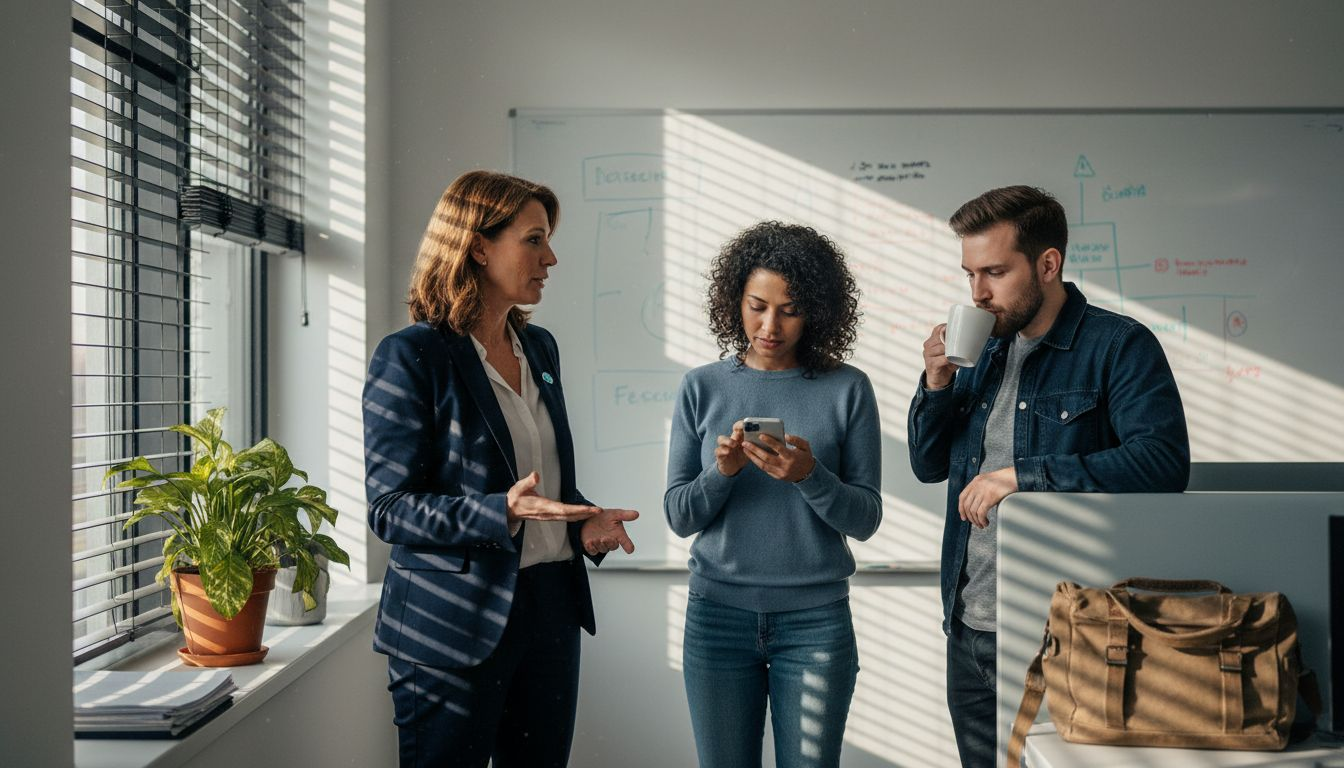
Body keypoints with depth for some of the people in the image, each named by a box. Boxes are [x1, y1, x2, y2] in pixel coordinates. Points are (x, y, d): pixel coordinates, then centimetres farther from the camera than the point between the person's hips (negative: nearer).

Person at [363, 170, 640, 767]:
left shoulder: (540, 347, 10)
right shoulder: (411, 357, -12)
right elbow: (388, 509, -14)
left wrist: (583, 520, -1)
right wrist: (503, 511, -28)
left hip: (550, 605, 7)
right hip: (454, 621, -6)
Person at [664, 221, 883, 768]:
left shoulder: (847, 389, -2)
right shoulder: (702, 388, 1)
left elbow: (865, 519, -4)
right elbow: (678, 516, 1)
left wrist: (809, 475, -21)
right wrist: (721, 473, -17)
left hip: (815, 620, -1)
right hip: (718, 616, 1)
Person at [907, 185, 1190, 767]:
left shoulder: (1119, 346, -9)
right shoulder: (984, 352, 11)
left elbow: (1164, 462, -23)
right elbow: (929, 466, 13)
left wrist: (1024, 475, -25)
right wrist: (936, 385, -4)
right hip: (970, 632, 6)